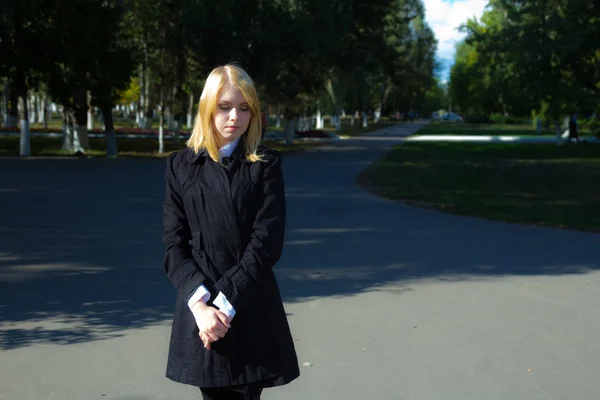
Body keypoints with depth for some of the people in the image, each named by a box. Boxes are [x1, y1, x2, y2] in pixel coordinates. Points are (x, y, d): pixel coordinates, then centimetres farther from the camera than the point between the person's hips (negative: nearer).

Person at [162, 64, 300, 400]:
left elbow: (267, 243, -8)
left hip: (252, 313, -1)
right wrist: (200, 303, -14)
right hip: (201, 311, 2)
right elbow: (175, 246, 0)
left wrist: (227, 303, -16)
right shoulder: (181, 165, 6)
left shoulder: (266, 165, 1)